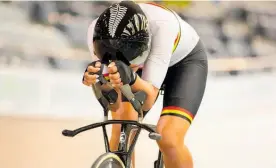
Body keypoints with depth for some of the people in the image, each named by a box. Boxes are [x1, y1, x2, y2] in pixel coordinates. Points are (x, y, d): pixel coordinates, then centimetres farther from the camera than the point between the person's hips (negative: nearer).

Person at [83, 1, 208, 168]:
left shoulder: (162, 25, -41)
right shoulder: (98, 32, -32)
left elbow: (148, 101, -43)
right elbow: (114, 104, -31)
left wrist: (130, 78, -63)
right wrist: (97, 80, -51)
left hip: (185, 60, -3)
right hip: (139, 64, 3)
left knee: (169, 140, -23)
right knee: (121, 135, -19)